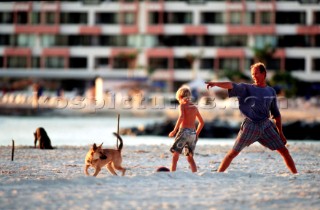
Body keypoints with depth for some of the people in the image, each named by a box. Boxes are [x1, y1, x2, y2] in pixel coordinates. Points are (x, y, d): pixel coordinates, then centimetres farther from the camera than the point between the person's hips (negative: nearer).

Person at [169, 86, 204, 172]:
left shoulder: (182, 105, -1)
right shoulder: (194, 107, 16)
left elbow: (181, 117, -21)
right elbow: (202, 122, 24)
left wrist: (175, 130, -18)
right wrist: (196, 134, 30)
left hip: (184, 131, -5)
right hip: (193, 133, 5)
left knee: (175, 155, -3)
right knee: (190, 157, 13)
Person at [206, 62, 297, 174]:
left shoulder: (271, 91, 10)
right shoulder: (247, 89, -1)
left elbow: (276, 113, 16)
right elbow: (231, 86, -19)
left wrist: (280, 133, 15)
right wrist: (216, 83, -38)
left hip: (266, 125, 3)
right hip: (250, 126, -3)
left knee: (284, 151, 2)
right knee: (233, 152, -4)